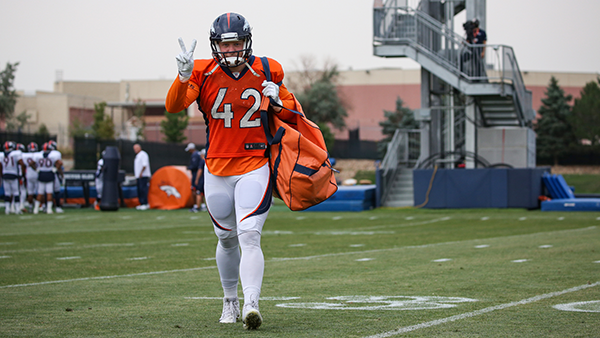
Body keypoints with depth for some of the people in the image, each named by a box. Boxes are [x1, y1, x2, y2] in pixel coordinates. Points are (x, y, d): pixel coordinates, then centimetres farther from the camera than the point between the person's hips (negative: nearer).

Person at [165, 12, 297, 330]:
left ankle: (251, 305, -26)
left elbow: (290, 111, 11)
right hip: (217, 169, 2)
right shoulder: (203, 73, -4)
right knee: (227, 239, 15)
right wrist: (183, 76, -34)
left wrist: (277, 103, -12)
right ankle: (230, 301, 33)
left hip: (254, 167, -2)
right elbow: (173, 106, -17)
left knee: (249, 236, -17)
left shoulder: (266, 72, -2)